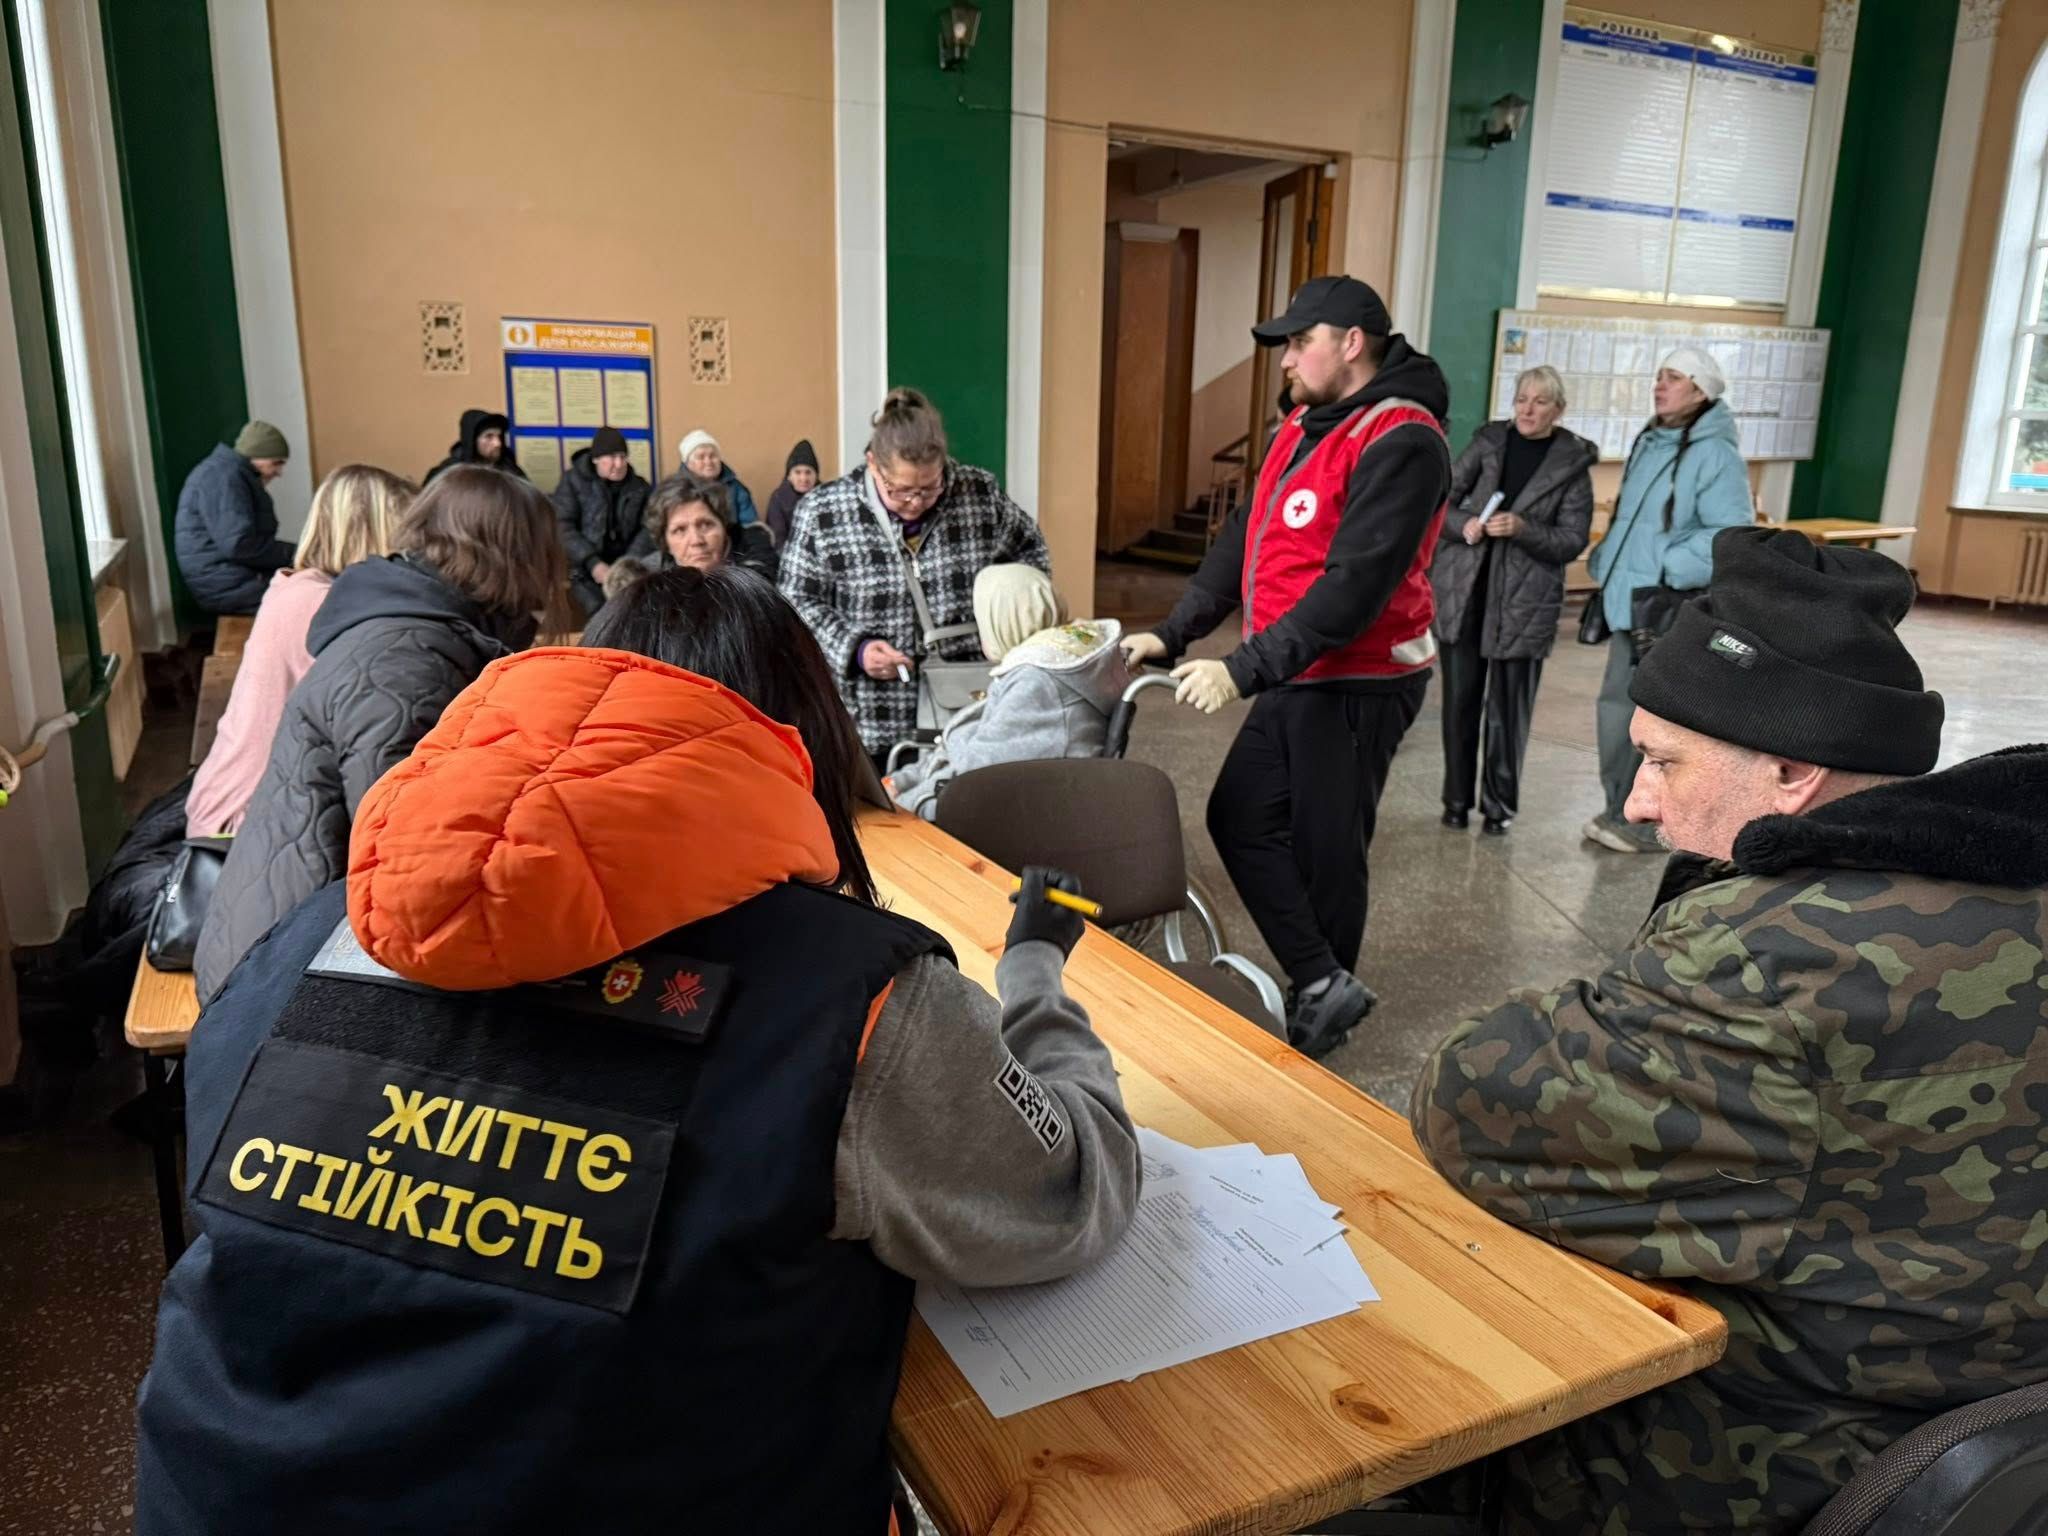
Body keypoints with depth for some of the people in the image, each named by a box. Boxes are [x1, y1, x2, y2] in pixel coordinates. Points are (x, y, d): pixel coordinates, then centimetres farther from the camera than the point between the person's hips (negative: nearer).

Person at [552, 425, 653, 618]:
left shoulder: (639, 486, 11)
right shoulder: (573, 481, 3)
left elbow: (649, 528, 2)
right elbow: (563, 527, -5)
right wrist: (593, 564, -18)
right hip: (586, 570, -2)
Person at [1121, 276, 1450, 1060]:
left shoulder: (1399, 442, -17)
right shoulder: (1304, 427, 12)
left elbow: (1357, 581, -26)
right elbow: (1244, 538, 13)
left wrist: (1245, 669, -29)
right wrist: (1172, 632, 4)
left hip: (1359, 684, -9)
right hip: (1296, 675, 9)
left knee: (1323, 849, 2)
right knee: (1238, 818, 9)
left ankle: (1320, 996, 21)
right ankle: (1324, 985, 14)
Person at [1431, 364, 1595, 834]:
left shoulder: (1573, 464, 0)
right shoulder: (1487, 442, 6)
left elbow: (1572, 541, -4)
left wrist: (1523, 528, -20)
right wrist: (1463, 525, -15)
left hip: (1524, 601, -2)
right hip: (1462, 591, 2)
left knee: (1507, 708, 1)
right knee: (1459, 699, 6)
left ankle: (1499, 804, 14)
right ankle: (1457, 799, 18)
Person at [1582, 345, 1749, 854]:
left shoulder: (1715, 453, -12)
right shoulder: (1648, 443, 14)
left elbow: (1731, 535, -21)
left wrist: (1669, 570, -22)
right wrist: (1606, 562, 14)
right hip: (1630, 600, 9)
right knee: (1618, 708, 13)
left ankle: (1651, 823, 9)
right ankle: (1622, 810, 25)